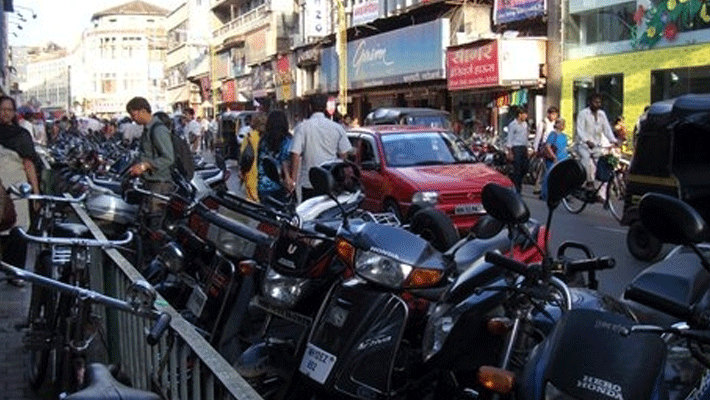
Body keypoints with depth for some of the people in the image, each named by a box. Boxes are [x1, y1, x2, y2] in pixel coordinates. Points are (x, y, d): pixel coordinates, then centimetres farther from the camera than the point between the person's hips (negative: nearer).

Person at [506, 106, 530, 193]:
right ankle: (516, 187, -1)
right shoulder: (512, 125, -6)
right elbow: (509, 139, -8)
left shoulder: (525, 124, 15)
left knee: (525, 168, 4)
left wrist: (526, 149, 19)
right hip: (516, 148, -7)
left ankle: (518, 181, 24)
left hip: (524, 147, 7)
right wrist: (510, 152, -13)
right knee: (517, 168, -7)